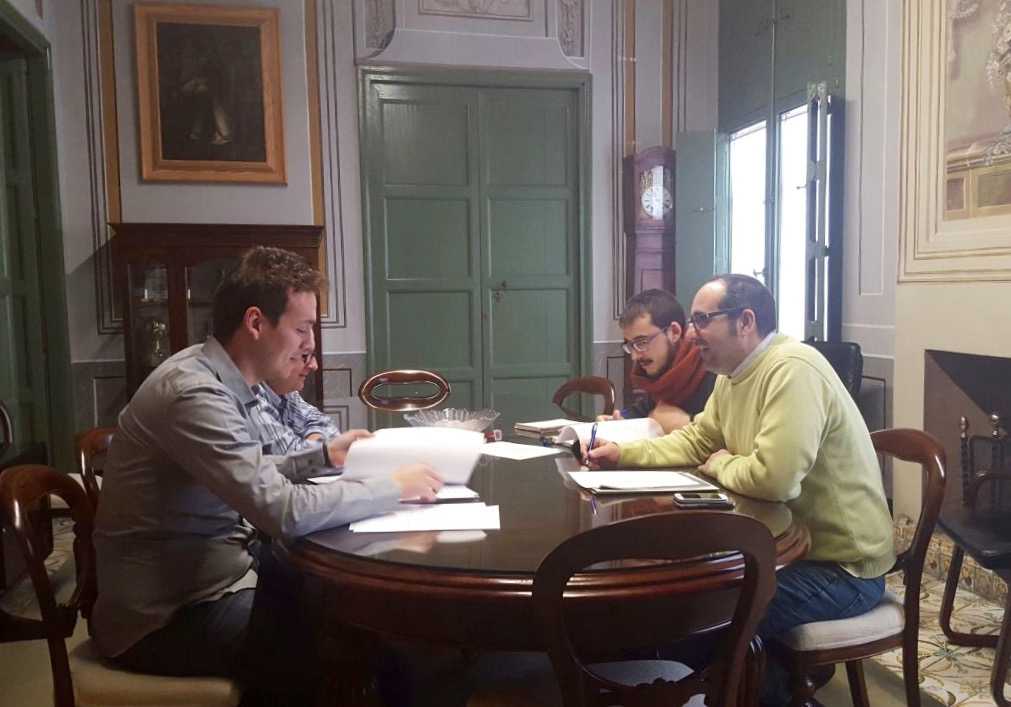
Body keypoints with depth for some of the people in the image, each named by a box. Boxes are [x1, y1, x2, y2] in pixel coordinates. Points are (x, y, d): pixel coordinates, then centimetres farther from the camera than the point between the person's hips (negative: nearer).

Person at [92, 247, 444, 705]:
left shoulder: (216, 378, 5)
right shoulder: (194, 392, -26)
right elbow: (283, 511, -33)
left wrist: (323, 456, 7)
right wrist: (395, 487, -21)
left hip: (204, 578, 9)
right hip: (165, 616, -9)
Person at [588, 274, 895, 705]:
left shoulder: (792, 370, -27)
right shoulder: (732, 375, 4)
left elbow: (773, 478, -36)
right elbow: (695, 440, 13)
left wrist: (720, 466, -14)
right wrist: (623, 453, 0)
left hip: (843, 569, -9)